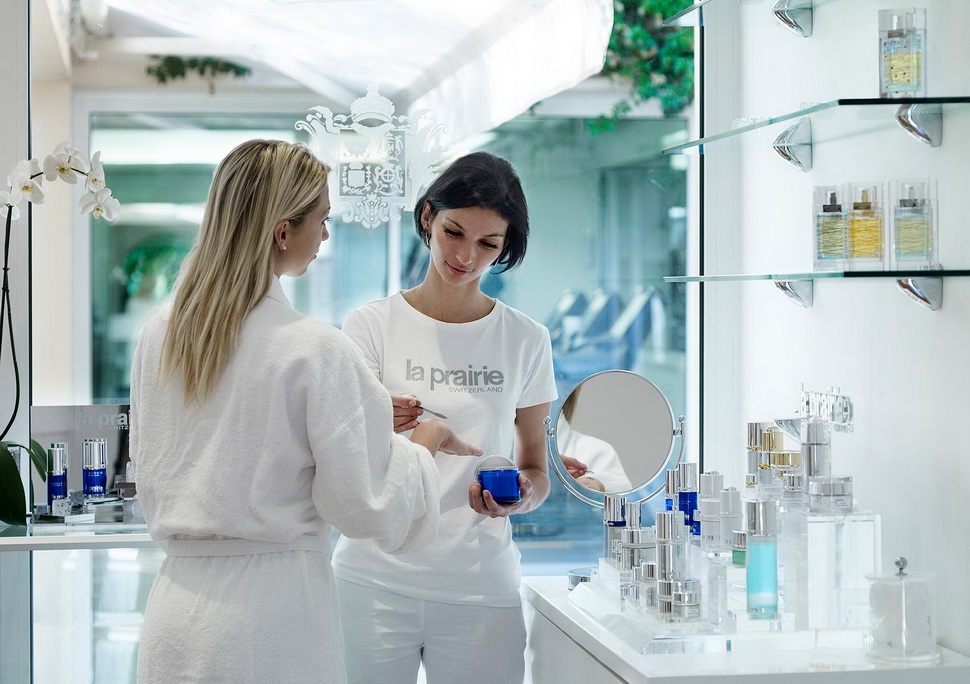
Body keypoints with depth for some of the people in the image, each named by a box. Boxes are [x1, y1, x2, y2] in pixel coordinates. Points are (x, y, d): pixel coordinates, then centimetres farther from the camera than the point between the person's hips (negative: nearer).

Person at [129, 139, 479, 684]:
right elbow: (367, 507, -13)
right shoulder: (318, 351, -16)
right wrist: (428, 441, 5)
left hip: (175, 617, 6)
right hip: (273, 618, -6)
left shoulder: (158, 336, 3)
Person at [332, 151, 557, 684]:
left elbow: (536, 469, 13)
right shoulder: (371, 325, 1)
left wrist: (521, 494, -10)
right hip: (376, 580, -1)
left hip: (480, 586, 2)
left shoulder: (526, 340, 6)